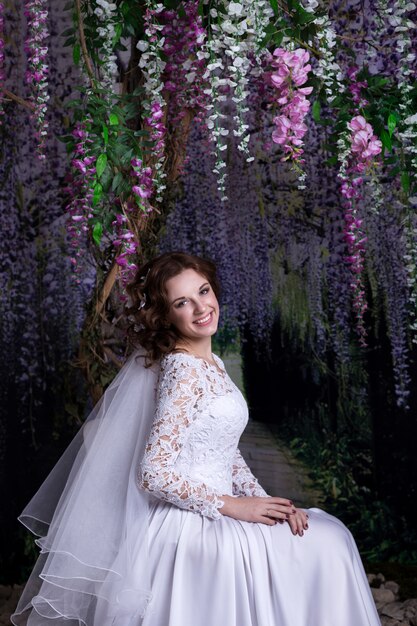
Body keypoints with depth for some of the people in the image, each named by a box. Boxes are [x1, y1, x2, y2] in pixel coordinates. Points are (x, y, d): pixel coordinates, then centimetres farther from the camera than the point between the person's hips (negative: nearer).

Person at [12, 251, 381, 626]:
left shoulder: (209, 363, 8)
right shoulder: (183, 371, -21)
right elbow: (153, 474, -25)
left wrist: (264, 501, 0)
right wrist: (231, 505, -16)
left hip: (210, 515, 9)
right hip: (189, 525, -9)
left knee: (330, 535, 10)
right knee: (326, 544, -5)